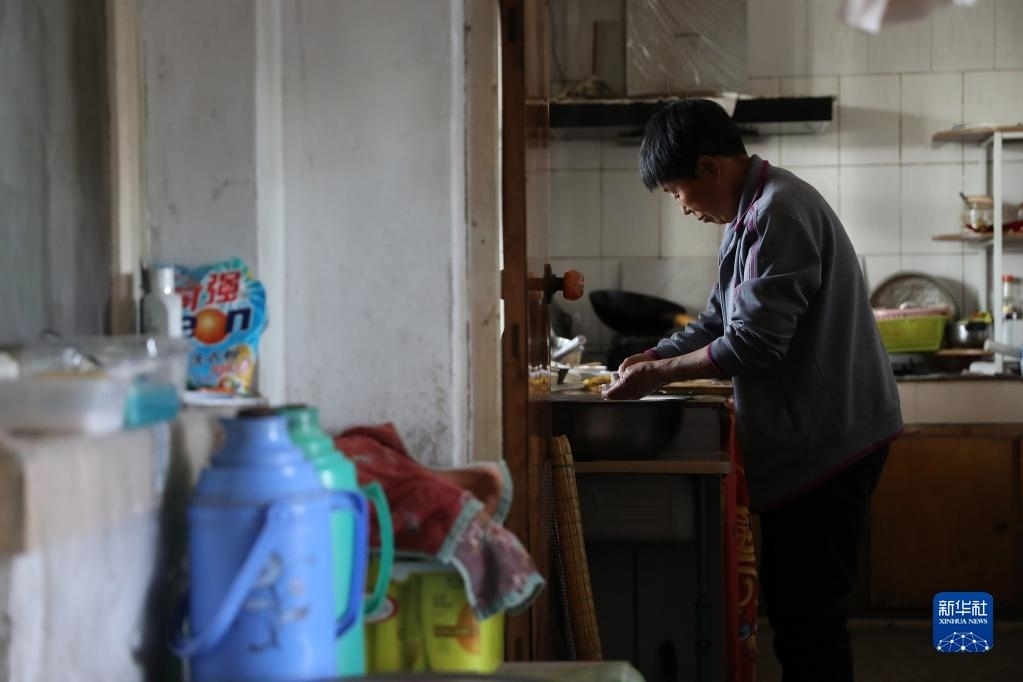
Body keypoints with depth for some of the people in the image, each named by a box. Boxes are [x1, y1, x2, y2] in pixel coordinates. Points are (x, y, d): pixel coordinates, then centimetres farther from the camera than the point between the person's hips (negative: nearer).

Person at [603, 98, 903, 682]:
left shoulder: (780, 213, -18)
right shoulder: (752, 213, 15)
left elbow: (755, 342, -23)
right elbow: (719, 320, 20)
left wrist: (658, 374, -14)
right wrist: (655, 356, 5)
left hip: (826, 441, -10)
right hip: (812, 437, 10)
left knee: (808, 610, -6)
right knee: (794, 598, 14)